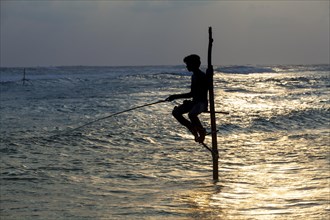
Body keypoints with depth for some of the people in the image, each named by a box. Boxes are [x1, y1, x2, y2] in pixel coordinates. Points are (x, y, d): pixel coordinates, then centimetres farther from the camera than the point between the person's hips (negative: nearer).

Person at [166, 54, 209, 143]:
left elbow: (202, 93, -17)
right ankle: (193, 129, 5)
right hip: (194, 101, 9)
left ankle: (202, 131, -9)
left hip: (202, 102, -9)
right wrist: (176, 96, 20)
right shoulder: (194, 76, 15)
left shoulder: (202, 77, -13)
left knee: (191, 114, -37)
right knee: (176, 112, -5)